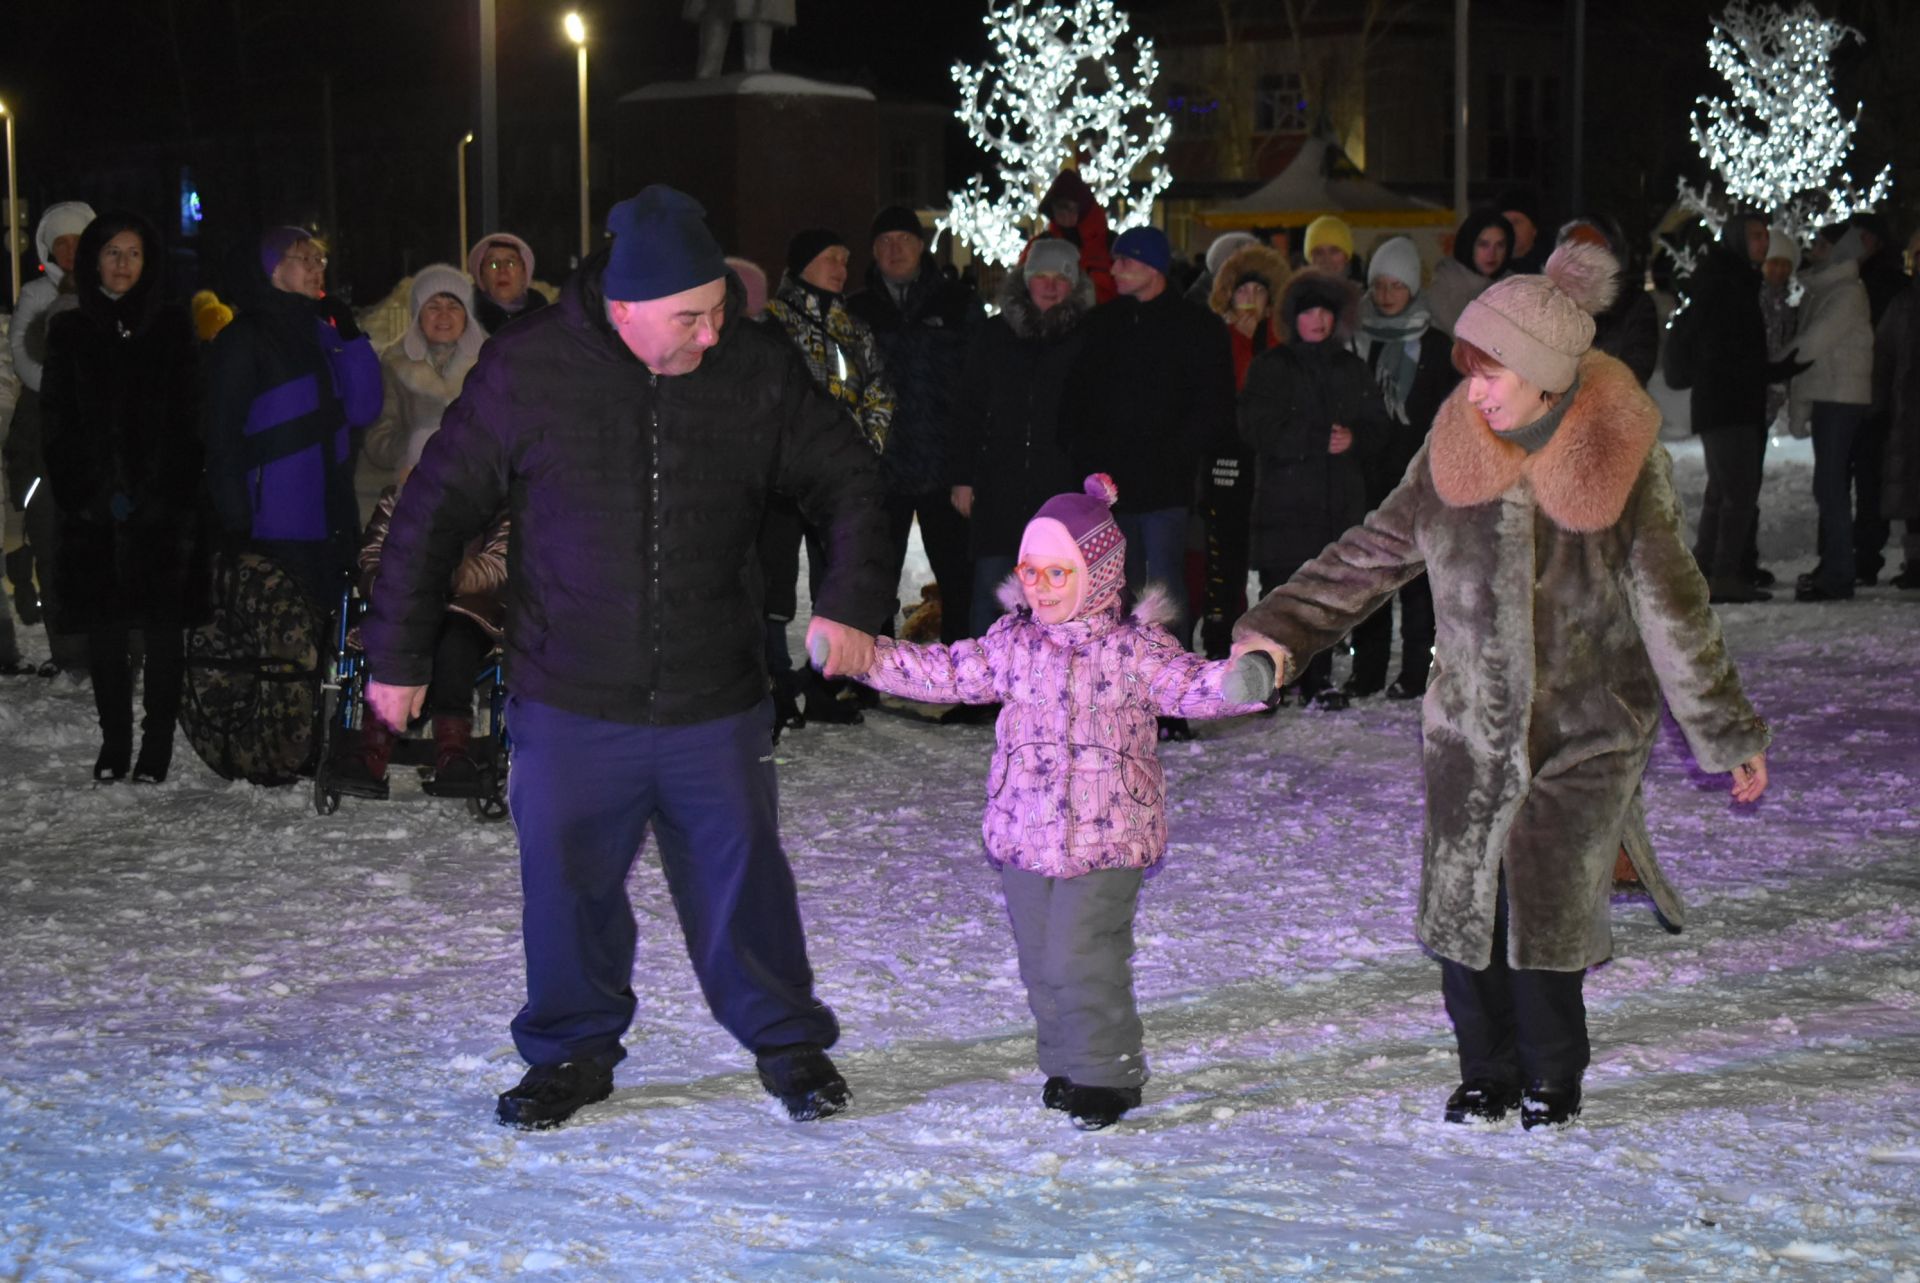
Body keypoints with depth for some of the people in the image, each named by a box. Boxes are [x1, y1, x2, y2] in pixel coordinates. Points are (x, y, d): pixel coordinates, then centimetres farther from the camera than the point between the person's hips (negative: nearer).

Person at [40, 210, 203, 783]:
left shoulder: (171, 328, 5)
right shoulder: (70, 331, 9)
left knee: (162, 627, -1)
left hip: (162, 505, -2)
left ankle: (157, 746, 6)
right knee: (104, 629, 6)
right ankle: (114, 744, 15)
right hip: (94, 508, 2)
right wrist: (74, 493, -3)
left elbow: (189, 415, 1)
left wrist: (171, 493, -8)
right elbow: (56, 420, 8)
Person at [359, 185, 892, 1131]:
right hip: (569, 705, -1)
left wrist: (849, 603, -9)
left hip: (716, 702, 1)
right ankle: (574, 1051, 30)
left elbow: (848, 479, 6)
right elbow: (436, 510, -2)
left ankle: (787, 1042, 30)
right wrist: (398, 655, 1)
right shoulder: (526, 369, -9)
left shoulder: (758, 369, -5)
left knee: (740, 878, 10)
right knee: (567, 885, 8)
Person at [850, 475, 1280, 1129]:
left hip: (1104, 835, -5)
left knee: (1081, 956, -9)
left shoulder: (1134, 647, -8)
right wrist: (869, 655, 7)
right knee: (1040, 959, 13)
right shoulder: (1012, 641, 7)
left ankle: (1108, 1073, 9)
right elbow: (949, 672, 13)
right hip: (1024, 830, 6)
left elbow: (1189, 685, -17)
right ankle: (1065, 1064, 29)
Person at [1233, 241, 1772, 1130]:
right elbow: (1378, 548, 6)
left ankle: (1551, 1080, 21)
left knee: (1547, 912, -3)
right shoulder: (1458, 443, -4)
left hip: (1584, 730, -3)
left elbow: (1671, 606, -5)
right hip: (1470, 722, 3)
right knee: (1460, 907, 4)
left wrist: (1728, 734, 1)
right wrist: (1279, 625, -2)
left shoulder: (1621, 456, -11)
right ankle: (1489, 1076, 26)